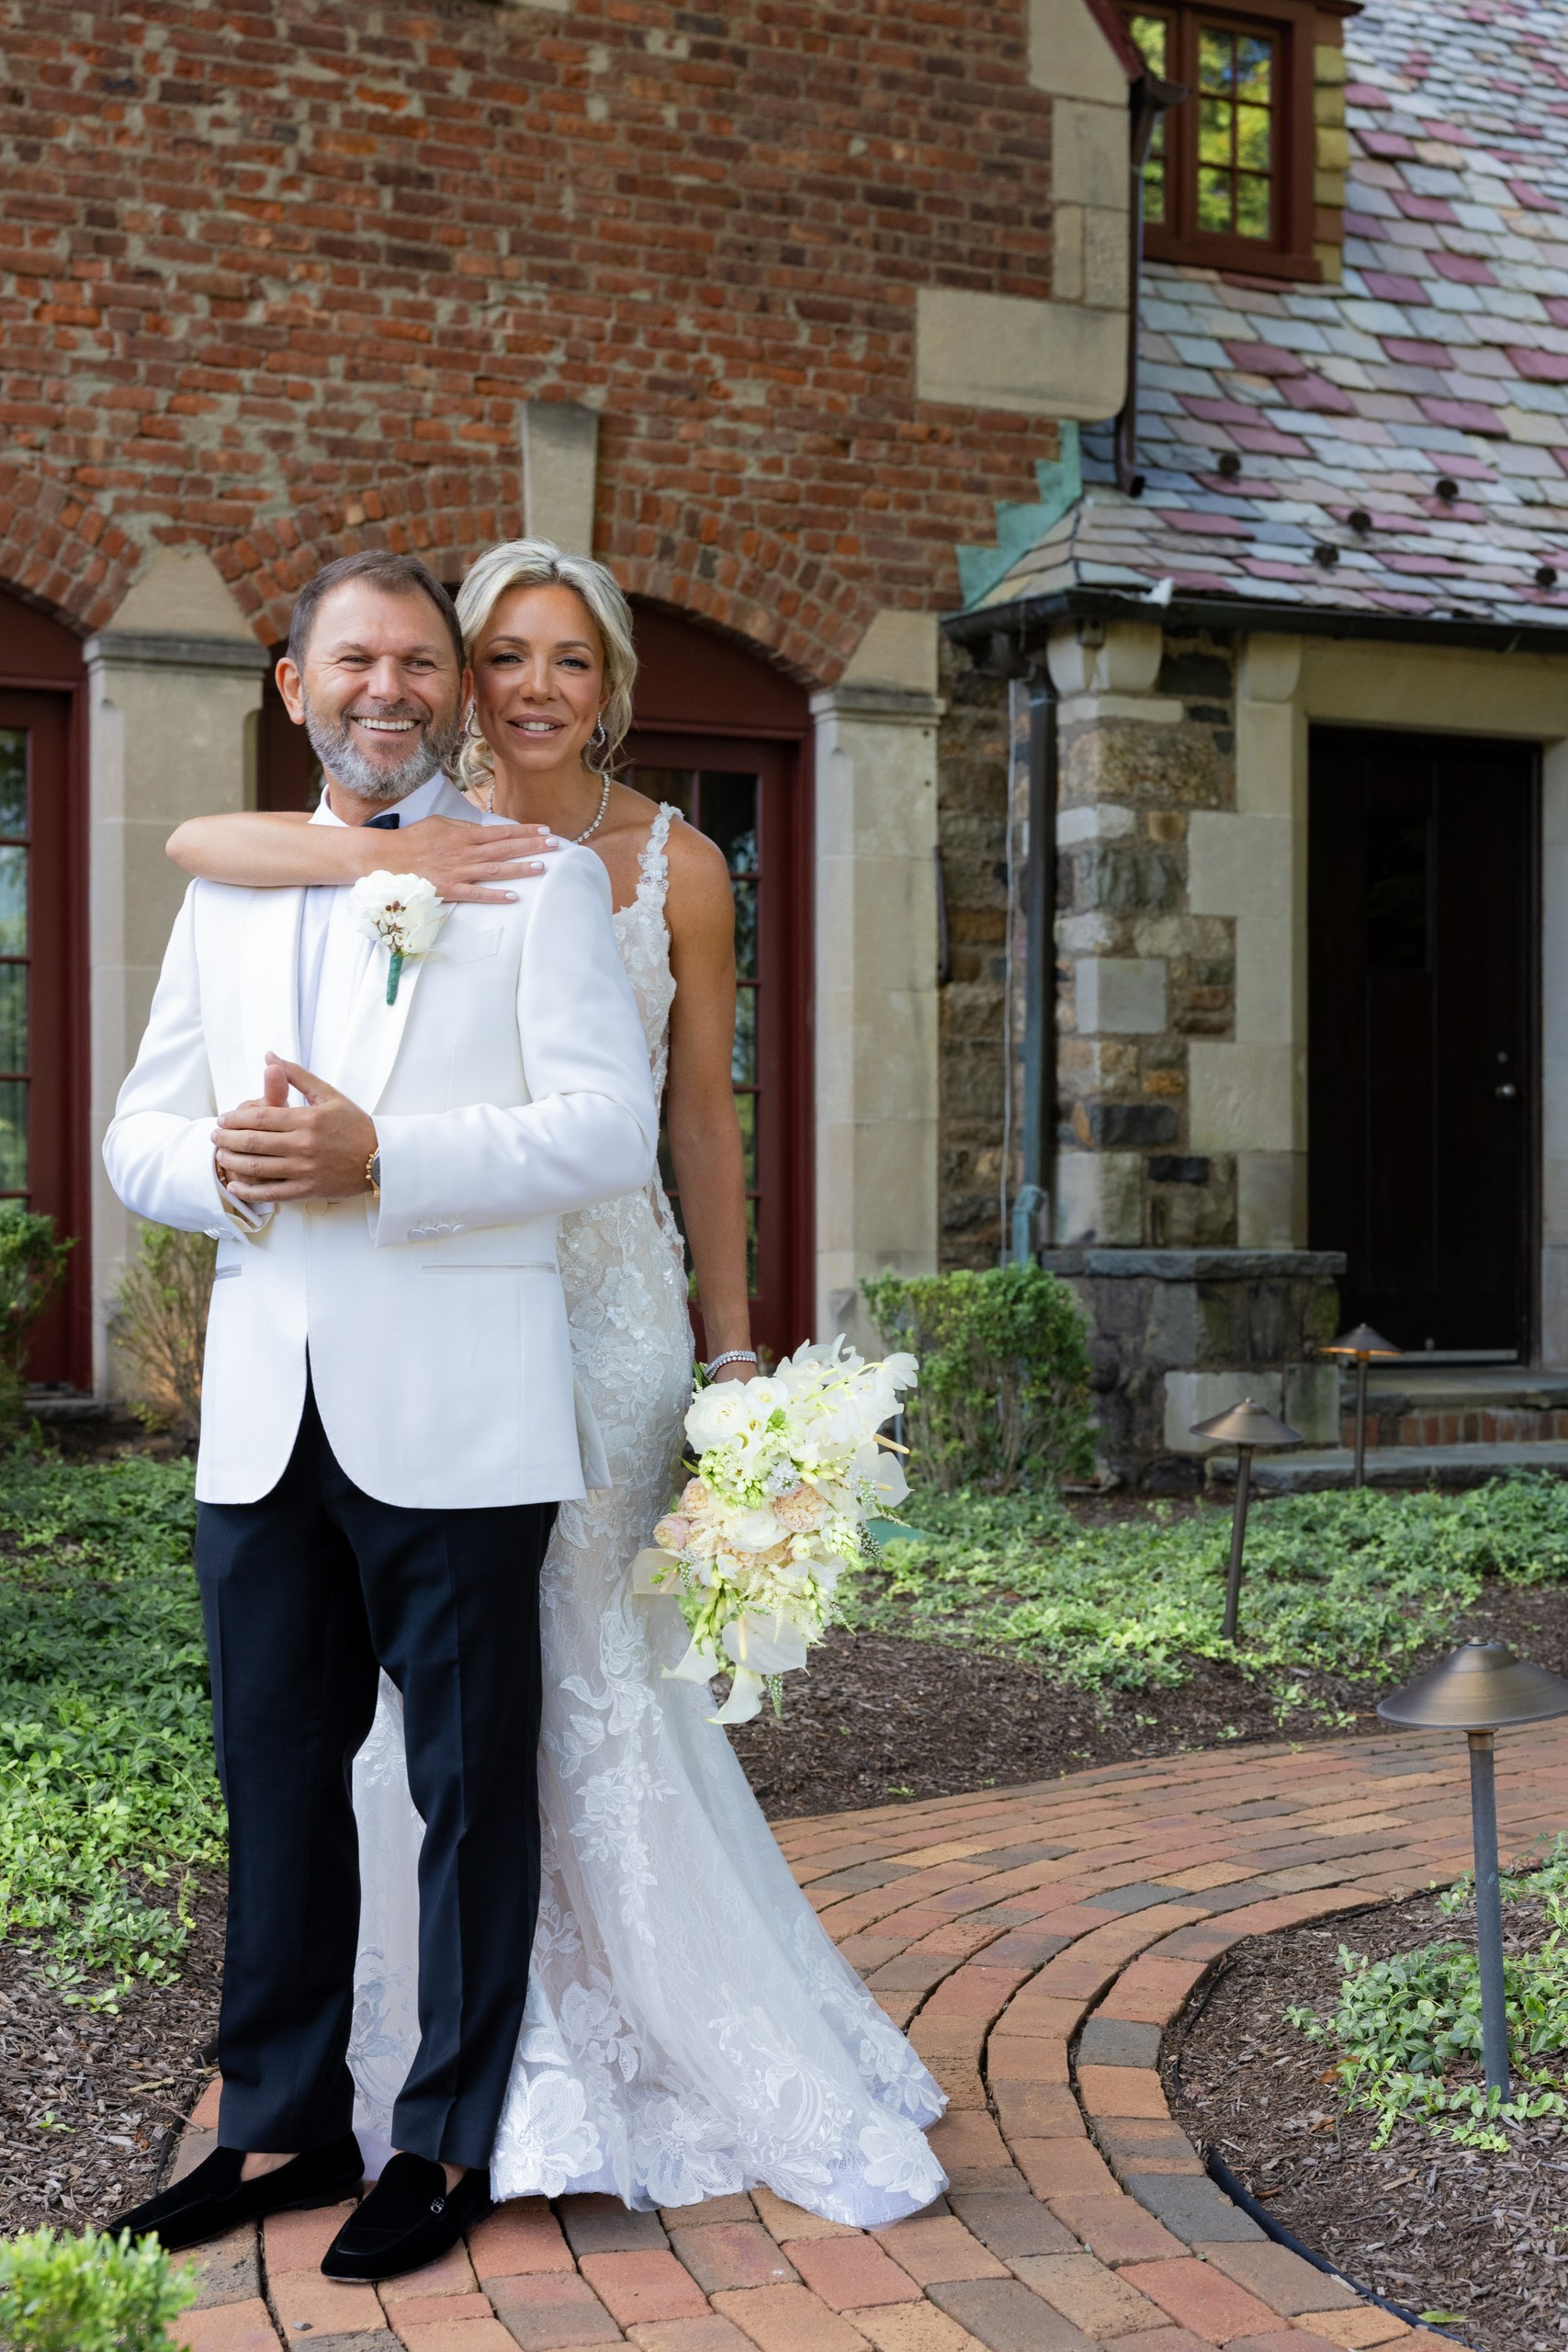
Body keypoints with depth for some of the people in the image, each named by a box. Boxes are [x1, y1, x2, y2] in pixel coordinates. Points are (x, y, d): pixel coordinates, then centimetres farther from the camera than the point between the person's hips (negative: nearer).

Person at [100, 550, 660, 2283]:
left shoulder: (543, 881, 2)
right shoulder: (226, 891, 16)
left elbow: (610, 1129, -9)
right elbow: (138, 1135, 13)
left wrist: (376, 1159, -19)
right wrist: (225, 1166, -10)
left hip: (453, 1417, -4)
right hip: (262, 1413, 5)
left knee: (470, 1784, 4)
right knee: (275, 1770, 12)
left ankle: (449, 2143, 17)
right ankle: (282, 2125, 26)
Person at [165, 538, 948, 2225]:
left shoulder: (673, 865, 1)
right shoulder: (415, 845, 3)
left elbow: (703, 1118, 4)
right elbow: (196, 841, -11)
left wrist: (734, 1350, 3)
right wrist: (384, 859, -26)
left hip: (609, 1295, -1)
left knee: (585, 1669, 2)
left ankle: (644, 2053, 20)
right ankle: (486, 2064, 21)